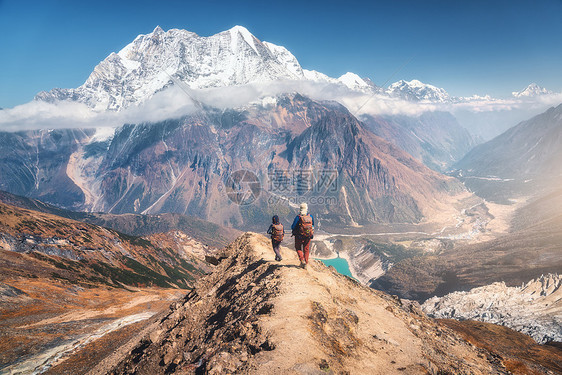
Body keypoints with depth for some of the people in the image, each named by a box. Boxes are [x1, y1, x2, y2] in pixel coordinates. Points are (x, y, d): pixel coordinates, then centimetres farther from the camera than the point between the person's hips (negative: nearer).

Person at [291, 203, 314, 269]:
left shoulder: (298, 217, -17)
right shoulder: (311, 217, -5)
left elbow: (293, 227, -12)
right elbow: (313, 226, 10)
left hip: (299, 236, -3)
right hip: (308, 236, 3)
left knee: (298, 248, 16)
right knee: (306, 249, 15)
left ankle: (302, 260, -3)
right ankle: (305, 264, 18)